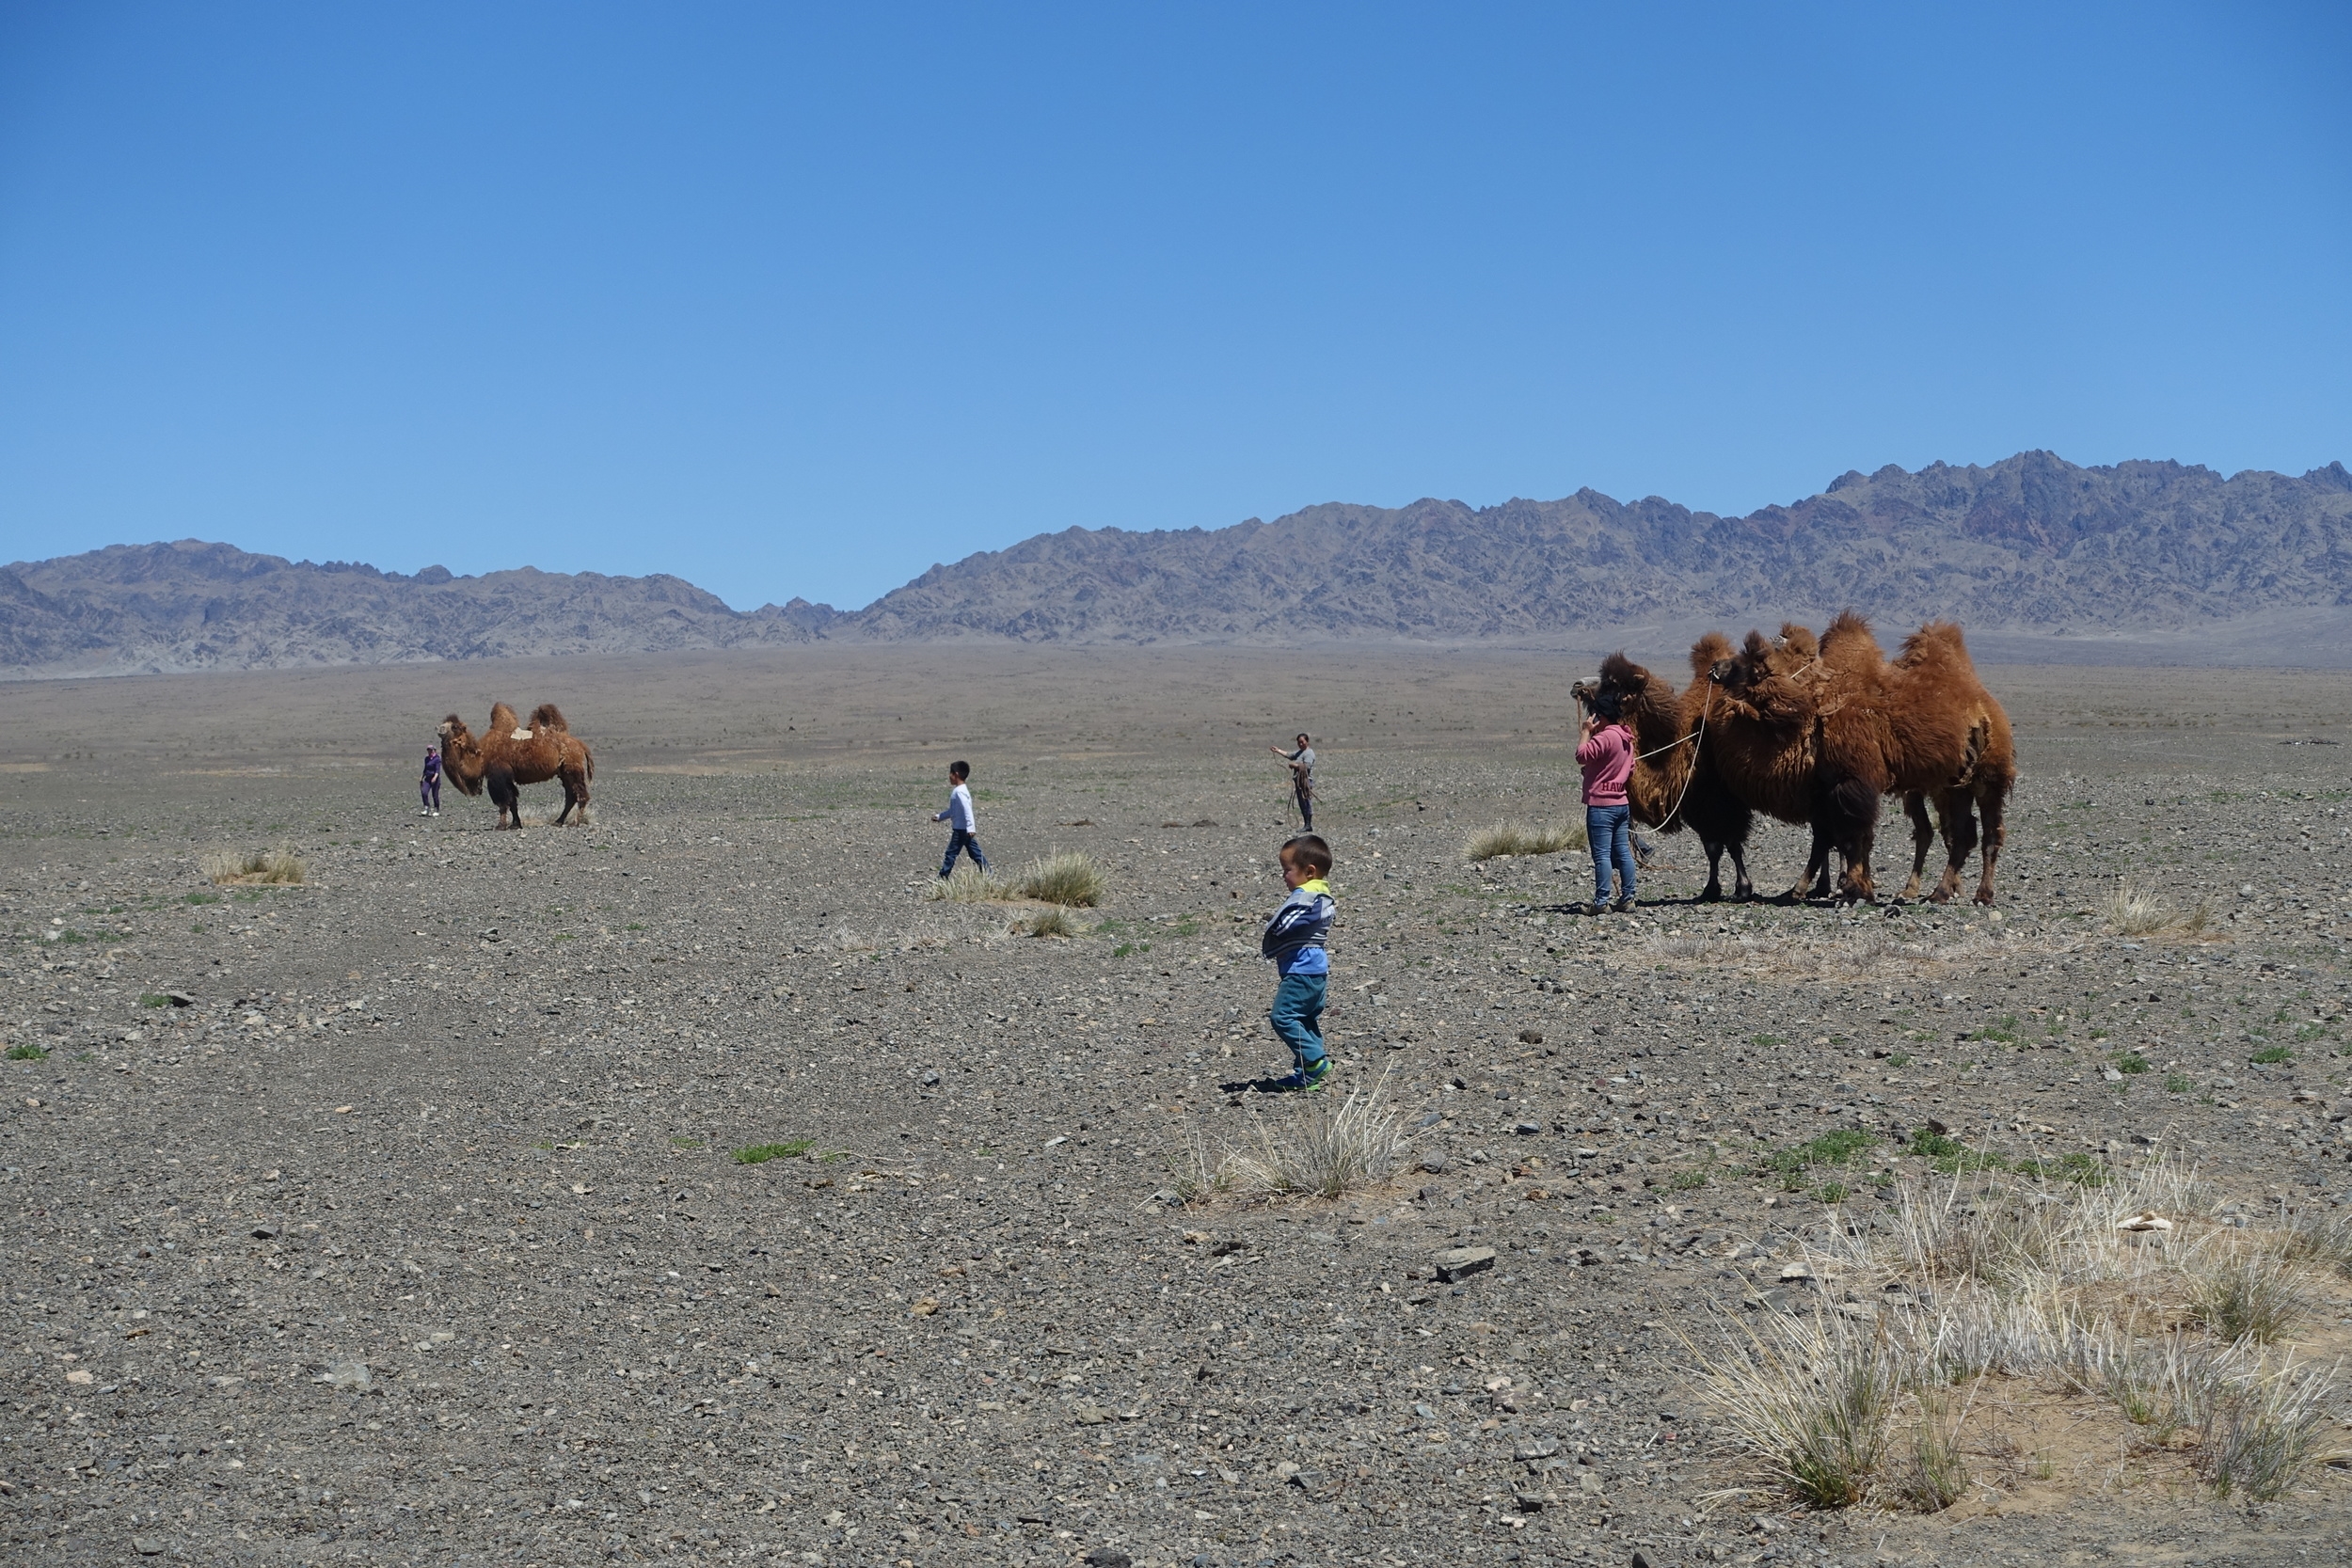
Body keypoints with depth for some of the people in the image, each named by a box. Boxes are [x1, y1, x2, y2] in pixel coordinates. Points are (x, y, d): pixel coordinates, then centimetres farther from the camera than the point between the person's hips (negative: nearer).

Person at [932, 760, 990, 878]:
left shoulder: (959, 792, -17)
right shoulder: (961, 790, 15)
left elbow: (967, 810, -25)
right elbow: (952, 811, 24)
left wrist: (970, 827, -30)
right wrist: (939, 816, 26)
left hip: (961, 830, -10)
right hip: (966, 830, 10)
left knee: (951, 853, -1)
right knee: (975, 853, 8)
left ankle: (942, 877, 5)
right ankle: (988, 874, 7)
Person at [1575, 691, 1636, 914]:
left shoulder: (1605, 736, -15)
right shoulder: (1626, 737, 14)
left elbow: (1582, 755, -23)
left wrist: (1586, 732, -10)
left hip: (1601, 804, -9)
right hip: (1621, 803, 9)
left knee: (1601, 854, -8)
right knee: (1623, 852, 9)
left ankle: (1601, 901, -8)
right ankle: (1627, 899, 10)